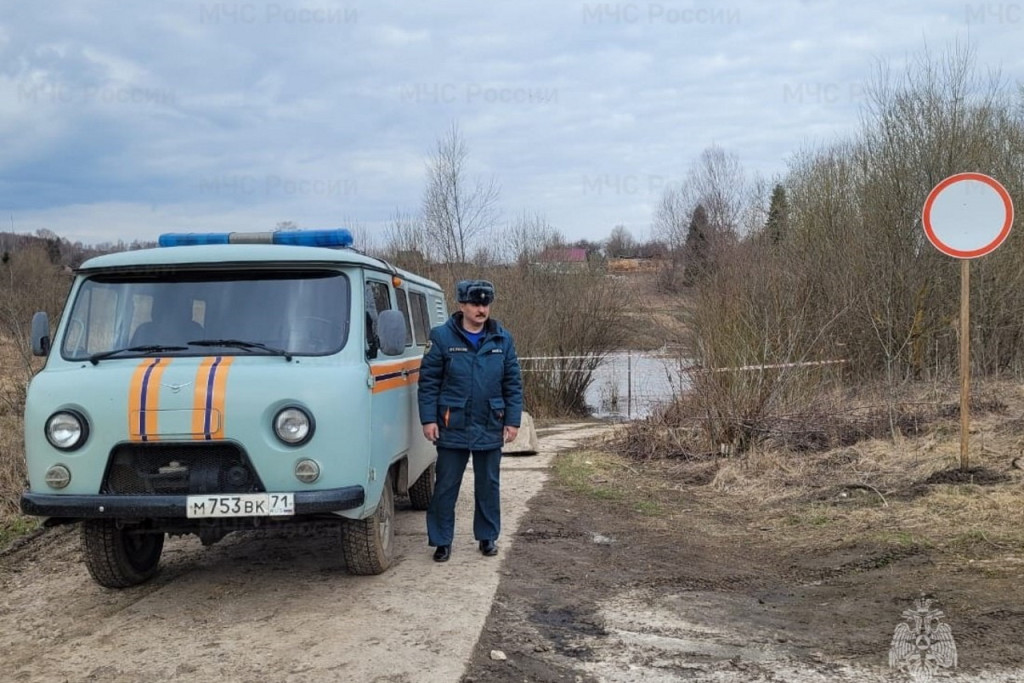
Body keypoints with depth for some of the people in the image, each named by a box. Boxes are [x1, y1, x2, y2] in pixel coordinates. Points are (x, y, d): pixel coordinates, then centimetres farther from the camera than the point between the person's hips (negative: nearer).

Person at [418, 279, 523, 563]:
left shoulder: (502, 340, 3)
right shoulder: (442, 337, -5)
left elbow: (513, 384, 6)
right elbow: (428, 381, -3)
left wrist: (513, 421, 1)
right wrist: (429, 419, -8)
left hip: (490, 428, 3)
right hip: (452, 427, -2)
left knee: (488, 485, 13)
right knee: (446, 486, 4)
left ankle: (488, 537, 27)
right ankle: (442, 541, 15)